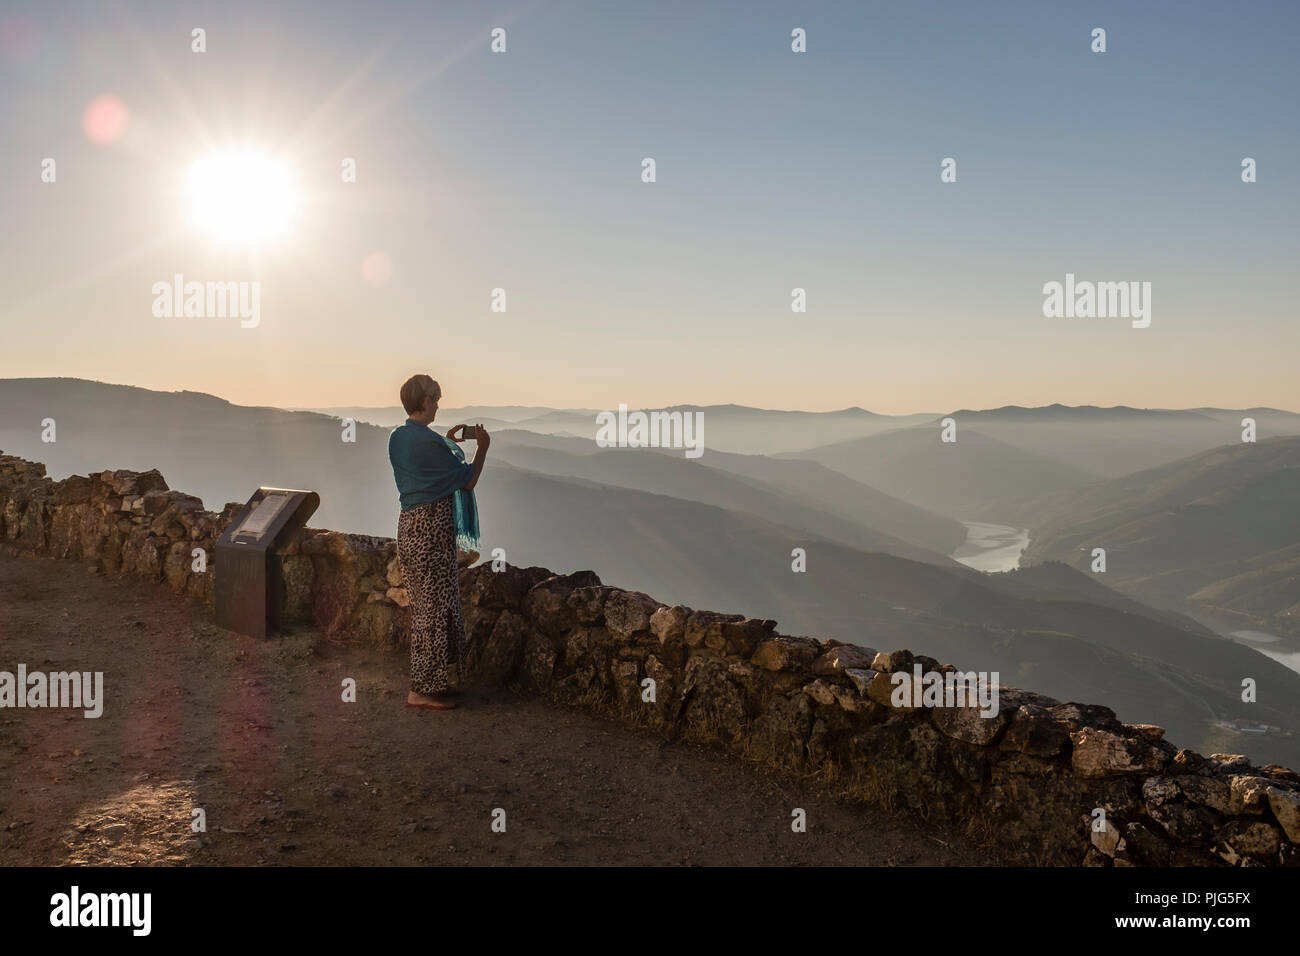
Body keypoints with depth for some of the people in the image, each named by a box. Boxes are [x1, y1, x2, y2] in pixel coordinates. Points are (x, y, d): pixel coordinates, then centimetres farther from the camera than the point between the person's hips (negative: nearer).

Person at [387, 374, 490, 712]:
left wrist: (447, 441, 24)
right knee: (434, 608, -2)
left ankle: (432, 681, 25)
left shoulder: (397, 437, 8)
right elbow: (468, 480, -11)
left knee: (423, 606, 16)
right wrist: (482, 447, 3)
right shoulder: (429, 442, -19)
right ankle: (421, 690, 3)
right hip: (431, 529, -9)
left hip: (409, 525, 9)